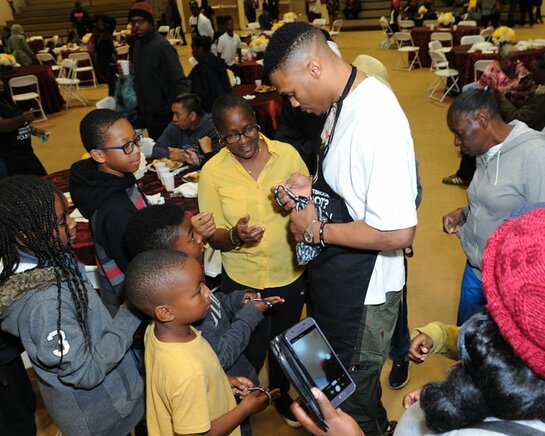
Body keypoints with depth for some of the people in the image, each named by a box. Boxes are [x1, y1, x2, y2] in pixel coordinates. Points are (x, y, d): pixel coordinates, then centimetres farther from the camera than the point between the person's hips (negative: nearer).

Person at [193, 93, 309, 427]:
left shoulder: (287, 154, -10)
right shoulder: (213, 171, -11)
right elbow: (213, 237, -7)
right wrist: (236, 236, -26)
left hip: (290, 275, 2)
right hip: (243, 281, -1)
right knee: (251, 355, 12)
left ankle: (281, 394, 55)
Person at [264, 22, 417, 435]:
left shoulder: (377, 121, -30)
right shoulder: (342, 102, 0)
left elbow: (398, 232, -32)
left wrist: (316, 230, -21)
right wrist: (312, 186, -4)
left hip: (363, 291, -10)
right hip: (333, 275, 10)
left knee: (352, 396, 15)